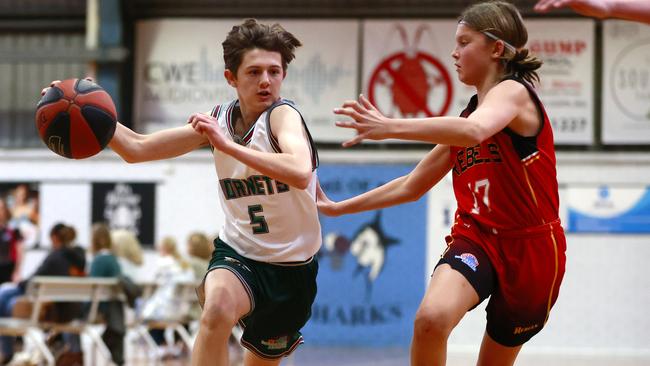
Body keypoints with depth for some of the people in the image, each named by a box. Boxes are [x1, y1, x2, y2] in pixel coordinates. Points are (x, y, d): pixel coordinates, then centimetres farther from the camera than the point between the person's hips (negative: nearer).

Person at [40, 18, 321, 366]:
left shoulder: (283, 114, -21)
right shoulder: (218, 118, -3)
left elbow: (300, 174, -43)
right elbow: (136, 148, 3)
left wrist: (227, 145, -44)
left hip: (293, 268, -2)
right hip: (237, 252, 2)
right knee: (217, 306, -33)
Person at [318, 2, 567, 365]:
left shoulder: (514, 91, -8)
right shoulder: (468, 114, 15)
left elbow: (474, 131, -33)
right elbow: (412, 186, 24)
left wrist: (391, 127, -41)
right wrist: (338, 208, 23)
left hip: (531, 252, -4)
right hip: (475, 239, 4)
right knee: (431, 318, -28)